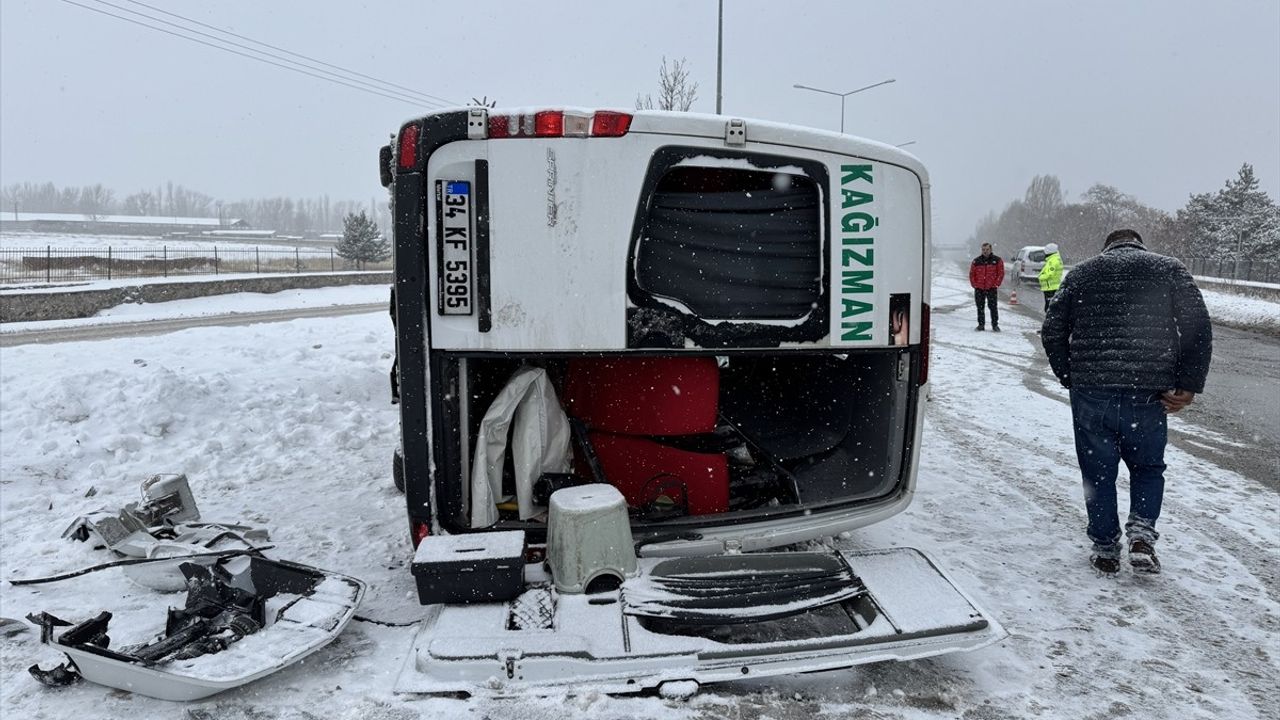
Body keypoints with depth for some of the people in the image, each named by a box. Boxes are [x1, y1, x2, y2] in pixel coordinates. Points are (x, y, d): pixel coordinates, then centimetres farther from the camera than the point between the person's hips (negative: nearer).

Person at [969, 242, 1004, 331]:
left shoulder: (997, 260, 2)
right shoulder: (976, 261, 6)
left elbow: (1001, 273, 2)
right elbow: (971, 274, 10)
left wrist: (996, 284, -5)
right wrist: (974, 285, 1)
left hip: (992, 288, -2)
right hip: (979, 288, 2)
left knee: (993, 307, -3)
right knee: (980, 307, 6)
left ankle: (995, 325, 5)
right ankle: (981, 324, 14)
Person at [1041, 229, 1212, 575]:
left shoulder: (1081, 273, 12)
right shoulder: (1170, 270, 8)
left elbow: (1052, 331, 7)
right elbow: (1199, 329, -2)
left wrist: (1070, 378, 12)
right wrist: (1188, 386, 0)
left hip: (1090, 394, 1)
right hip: (1147, 395, 0)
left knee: (1098, 472, 12)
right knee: (1148, 468, 19)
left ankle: (1105, 548, 18)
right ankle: (1141, 535, 3)